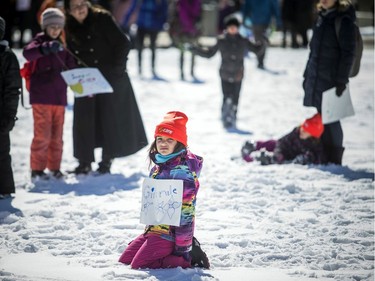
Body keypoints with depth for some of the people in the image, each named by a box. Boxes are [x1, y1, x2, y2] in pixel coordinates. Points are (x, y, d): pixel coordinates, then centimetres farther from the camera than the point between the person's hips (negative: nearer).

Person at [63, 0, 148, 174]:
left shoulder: (102, 19, -10)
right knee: (84, 120, 2)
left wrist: (115, 69, -15)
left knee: (111, 119, 0)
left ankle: (107, 160, 10)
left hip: (111, 80, -4)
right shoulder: (70, 30, 6)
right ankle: (85, 162, 11)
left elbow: (123, 44, -12)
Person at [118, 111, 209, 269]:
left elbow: (186, 212, -21)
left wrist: (183, 248, -22)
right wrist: (148, 231, 23)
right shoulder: (158, 166, 10)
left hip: (169, 232, -10)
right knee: (125, 260, 10)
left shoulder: (183, 171, -19)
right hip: (153, 229, 10)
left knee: (138, 265, -17)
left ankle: (189, 256, -5)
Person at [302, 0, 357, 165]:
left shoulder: (344, 20, -10)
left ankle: (334, 159, 2)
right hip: (316, 78, 7)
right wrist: (307, 74, 18)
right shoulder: (322, 17, 13)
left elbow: (348, 52, -12)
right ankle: (323, 156, 17)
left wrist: (341, 80, -16)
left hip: (331, 79, -7)